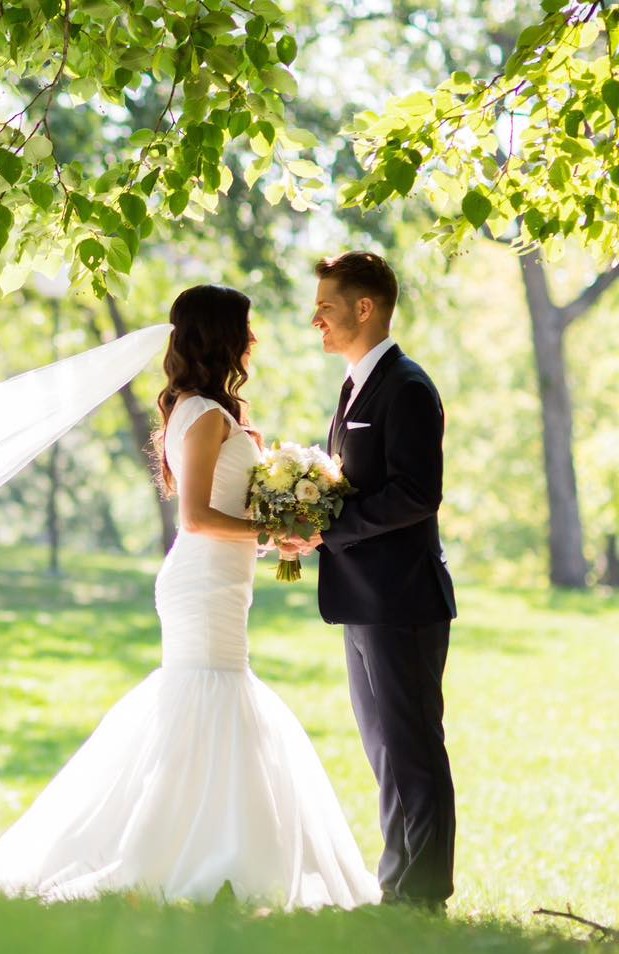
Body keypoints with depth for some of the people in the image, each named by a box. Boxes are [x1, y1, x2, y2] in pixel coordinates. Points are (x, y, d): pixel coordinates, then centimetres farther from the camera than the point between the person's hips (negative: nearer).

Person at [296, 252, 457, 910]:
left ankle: (418, 895, 0)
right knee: (389, 752, 15)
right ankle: (403, 888, 23)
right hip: (366, 601, 11)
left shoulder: (406, 387, -14)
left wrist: (328, 530, -19)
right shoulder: (357, 386, 17)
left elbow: (416, 492, -22)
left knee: (410, 753, -5)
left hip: (402, 600, -11)